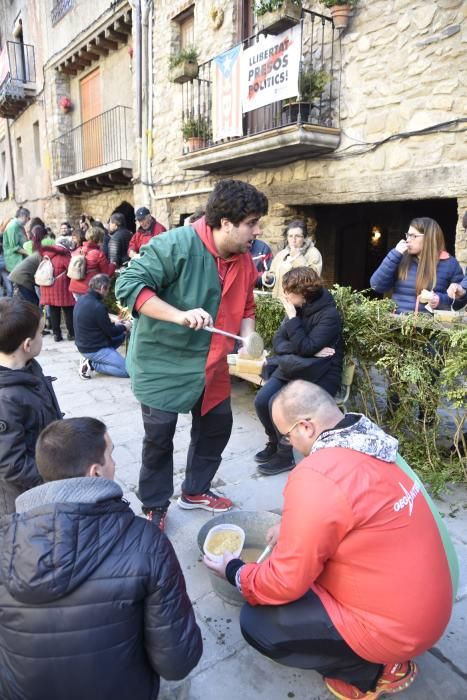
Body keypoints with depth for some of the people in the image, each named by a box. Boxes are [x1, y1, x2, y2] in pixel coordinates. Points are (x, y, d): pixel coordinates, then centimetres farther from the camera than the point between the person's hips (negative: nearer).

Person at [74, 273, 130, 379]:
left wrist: (115, 324, 14)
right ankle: (92, 364, -7)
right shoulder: (98, 307, -25)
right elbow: (110, 332, -15)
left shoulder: (82, 299, 3)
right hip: (94, 349, -9)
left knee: (122, 334, 22)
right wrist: (125, 327, 3)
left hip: (84, 345, 10)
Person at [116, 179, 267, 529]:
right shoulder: (176, 245, -22)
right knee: (159, 437, 4)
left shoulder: (245, 260, 0)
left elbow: (246, 308, 14)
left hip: (211, 363, 7)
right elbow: (128, 285, -27)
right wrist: (180, 316, -36)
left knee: (217, 425, 16)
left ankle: (195, 490, 39)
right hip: (163, 361, -7)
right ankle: (154, 507, 27)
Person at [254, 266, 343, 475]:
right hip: (292, 369, 7)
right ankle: (275, 442, 13)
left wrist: (292, 317, -20)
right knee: (261, 401, -12)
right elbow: (278, 343, -2)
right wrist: (305, 351, -18)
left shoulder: (329, 314, -17)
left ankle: (285, 455, -4)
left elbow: (305, 347, -26)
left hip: (319, 375, -6)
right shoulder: (298, 308, 2)